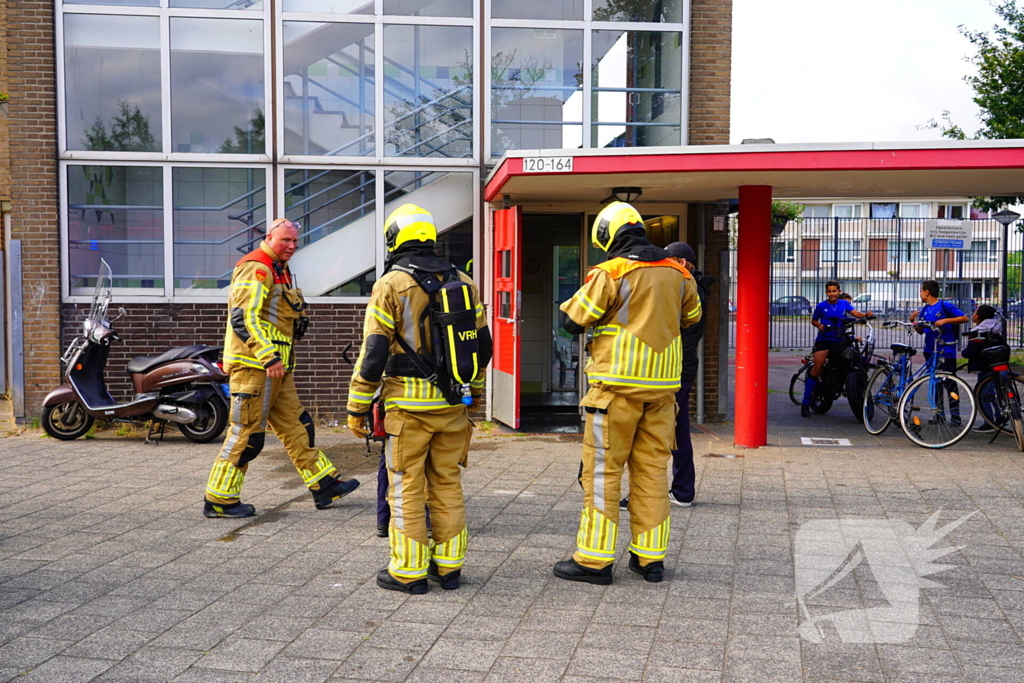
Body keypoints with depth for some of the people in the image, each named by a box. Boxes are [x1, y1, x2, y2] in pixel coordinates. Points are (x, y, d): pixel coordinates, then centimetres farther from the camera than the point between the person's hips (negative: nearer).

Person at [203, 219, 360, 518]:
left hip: (275, 366, 10)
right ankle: (219, 500, 5)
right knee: (246, 432, -5)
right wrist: (268, 357, -27)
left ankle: (325, 485, 18)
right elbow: (242, 317, -23)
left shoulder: (279, 270, 20)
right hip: (254, 365, -10)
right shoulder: (256, 268, -13)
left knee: (296, 425, 12)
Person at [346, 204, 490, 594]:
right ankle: (448, 567, 20)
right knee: (447, 484, 13)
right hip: (453, 403, 5)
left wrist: (358, 406, -3)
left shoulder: (391, 285, -8)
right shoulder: (463, 283, 8)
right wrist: (474, 393, 25)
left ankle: (408, 571, 10)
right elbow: (482, 344, 13)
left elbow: (373, 352, -11)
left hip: (408, 406, -5)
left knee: (406, 488, 4)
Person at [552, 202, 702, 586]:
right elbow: (691, 317, 23)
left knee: (603, 470, 2)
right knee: (652, 469, 11)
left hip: (618, 386, -5)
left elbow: (572, 321, -7)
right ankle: (650, 558, 17)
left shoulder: (611, 273, -10)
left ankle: (594, 559, 5)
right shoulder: (678, 273, 7)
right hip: (663, 385, 5)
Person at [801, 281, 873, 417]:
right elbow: (813, 320, 13)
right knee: (817, 368, -12)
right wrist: (819, 326, -9)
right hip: (824, 339, -3)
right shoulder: (821, 306, 3)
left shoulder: (844, 303, 7)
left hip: (840, 340, 3)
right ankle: (805, 403, -11)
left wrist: (866, 314, -26)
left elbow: (855, 313, -6)